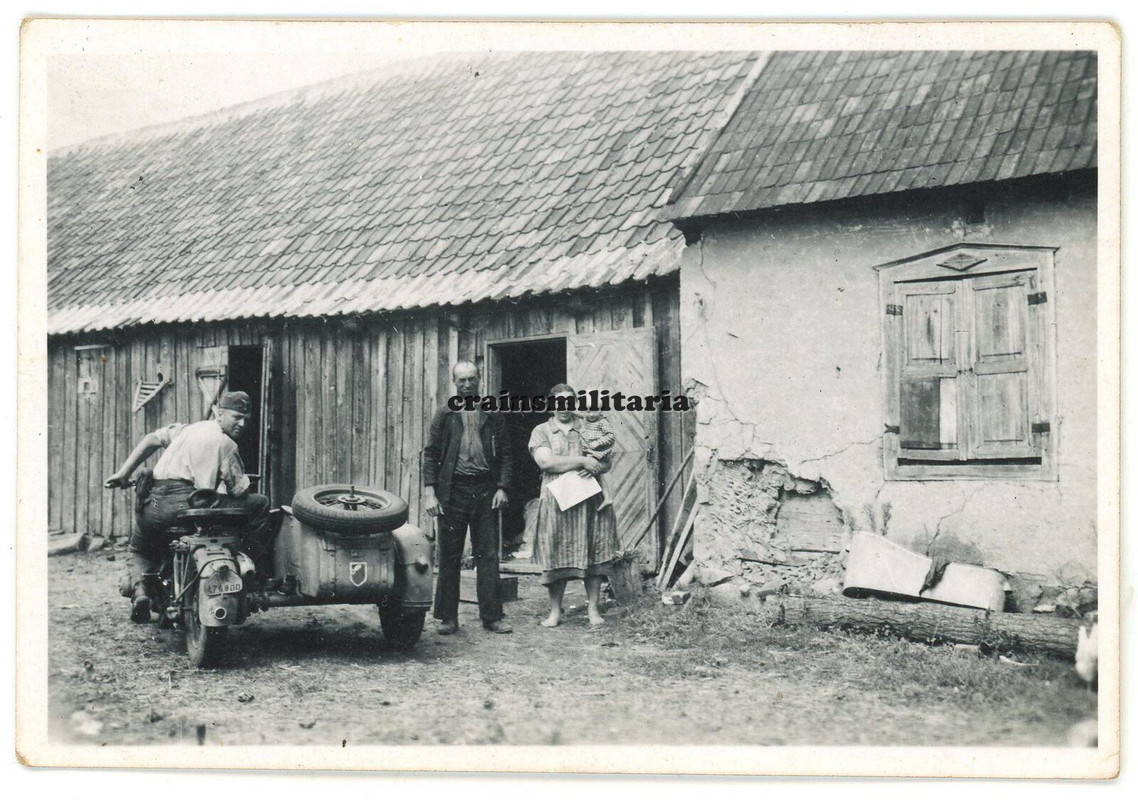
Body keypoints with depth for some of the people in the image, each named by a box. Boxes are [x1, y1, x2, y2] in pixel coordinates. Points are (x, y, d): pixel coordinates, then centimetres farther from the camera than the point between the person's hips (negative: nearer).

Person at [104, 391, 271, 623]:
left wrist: (124, 472, 18)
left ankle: (140, 589, 5)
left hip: (152, 504, 6)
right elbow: (239, 491, 3)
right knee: (260, 504, 4)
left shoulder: (188, 429, 25)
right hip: (187, 503, -6)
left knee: (141, 549, 36)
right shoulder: (226, 444, 7)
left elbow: (151, 439, 17)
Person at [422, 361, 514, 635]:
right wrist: (429, 492, -6)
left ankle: (491, 616, 7)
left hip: (485, 492, 1)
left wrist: (503, 487, -3)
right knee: (449, 557, 3)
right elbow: (430, 455, 3)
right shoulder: (444, 415, 5)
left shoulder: (494, 416, 9)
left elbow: (505, 455, 10)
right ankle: (447, 617, 10)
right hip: (452, 491, -1)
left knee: (488, 556, 1)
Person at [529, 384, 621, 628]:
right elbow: (545, 461, -10)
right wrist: (582, 461, -13)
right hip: (557, 502, -2)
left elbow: (606, 463, 12)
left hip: (590, 500, 2)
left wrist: (593, 467, -10)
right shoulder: (542, 431, 7)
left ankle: (594, 610, 7)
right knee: (556, 558, -2)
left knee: (593, 554, 0)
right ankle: (555, 612, 7)